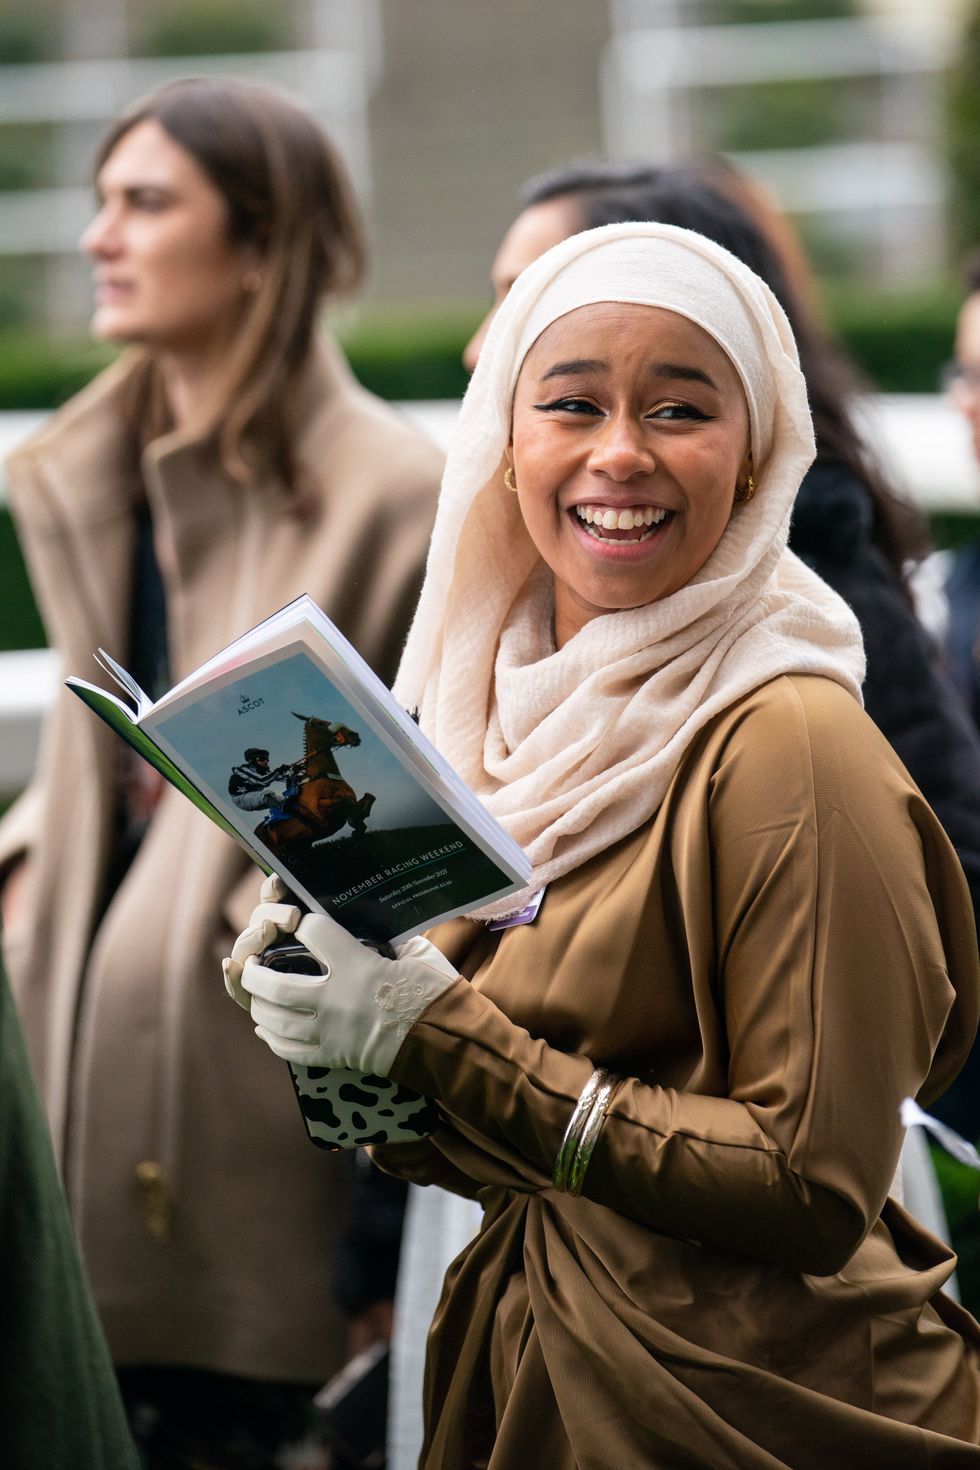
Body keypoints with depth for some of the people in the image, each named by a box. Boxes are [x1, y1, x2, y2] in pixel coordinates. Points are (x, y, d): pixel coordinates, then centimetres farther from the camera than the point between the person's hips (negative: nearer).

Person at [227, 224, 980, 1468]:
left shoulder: (784, 744, -19)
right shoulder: (518, 698, 3)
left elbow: (815, 1190, -22)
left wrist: (437, 1031, -23)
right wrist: (330, 991, -10)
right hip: (526, 1356, 6)